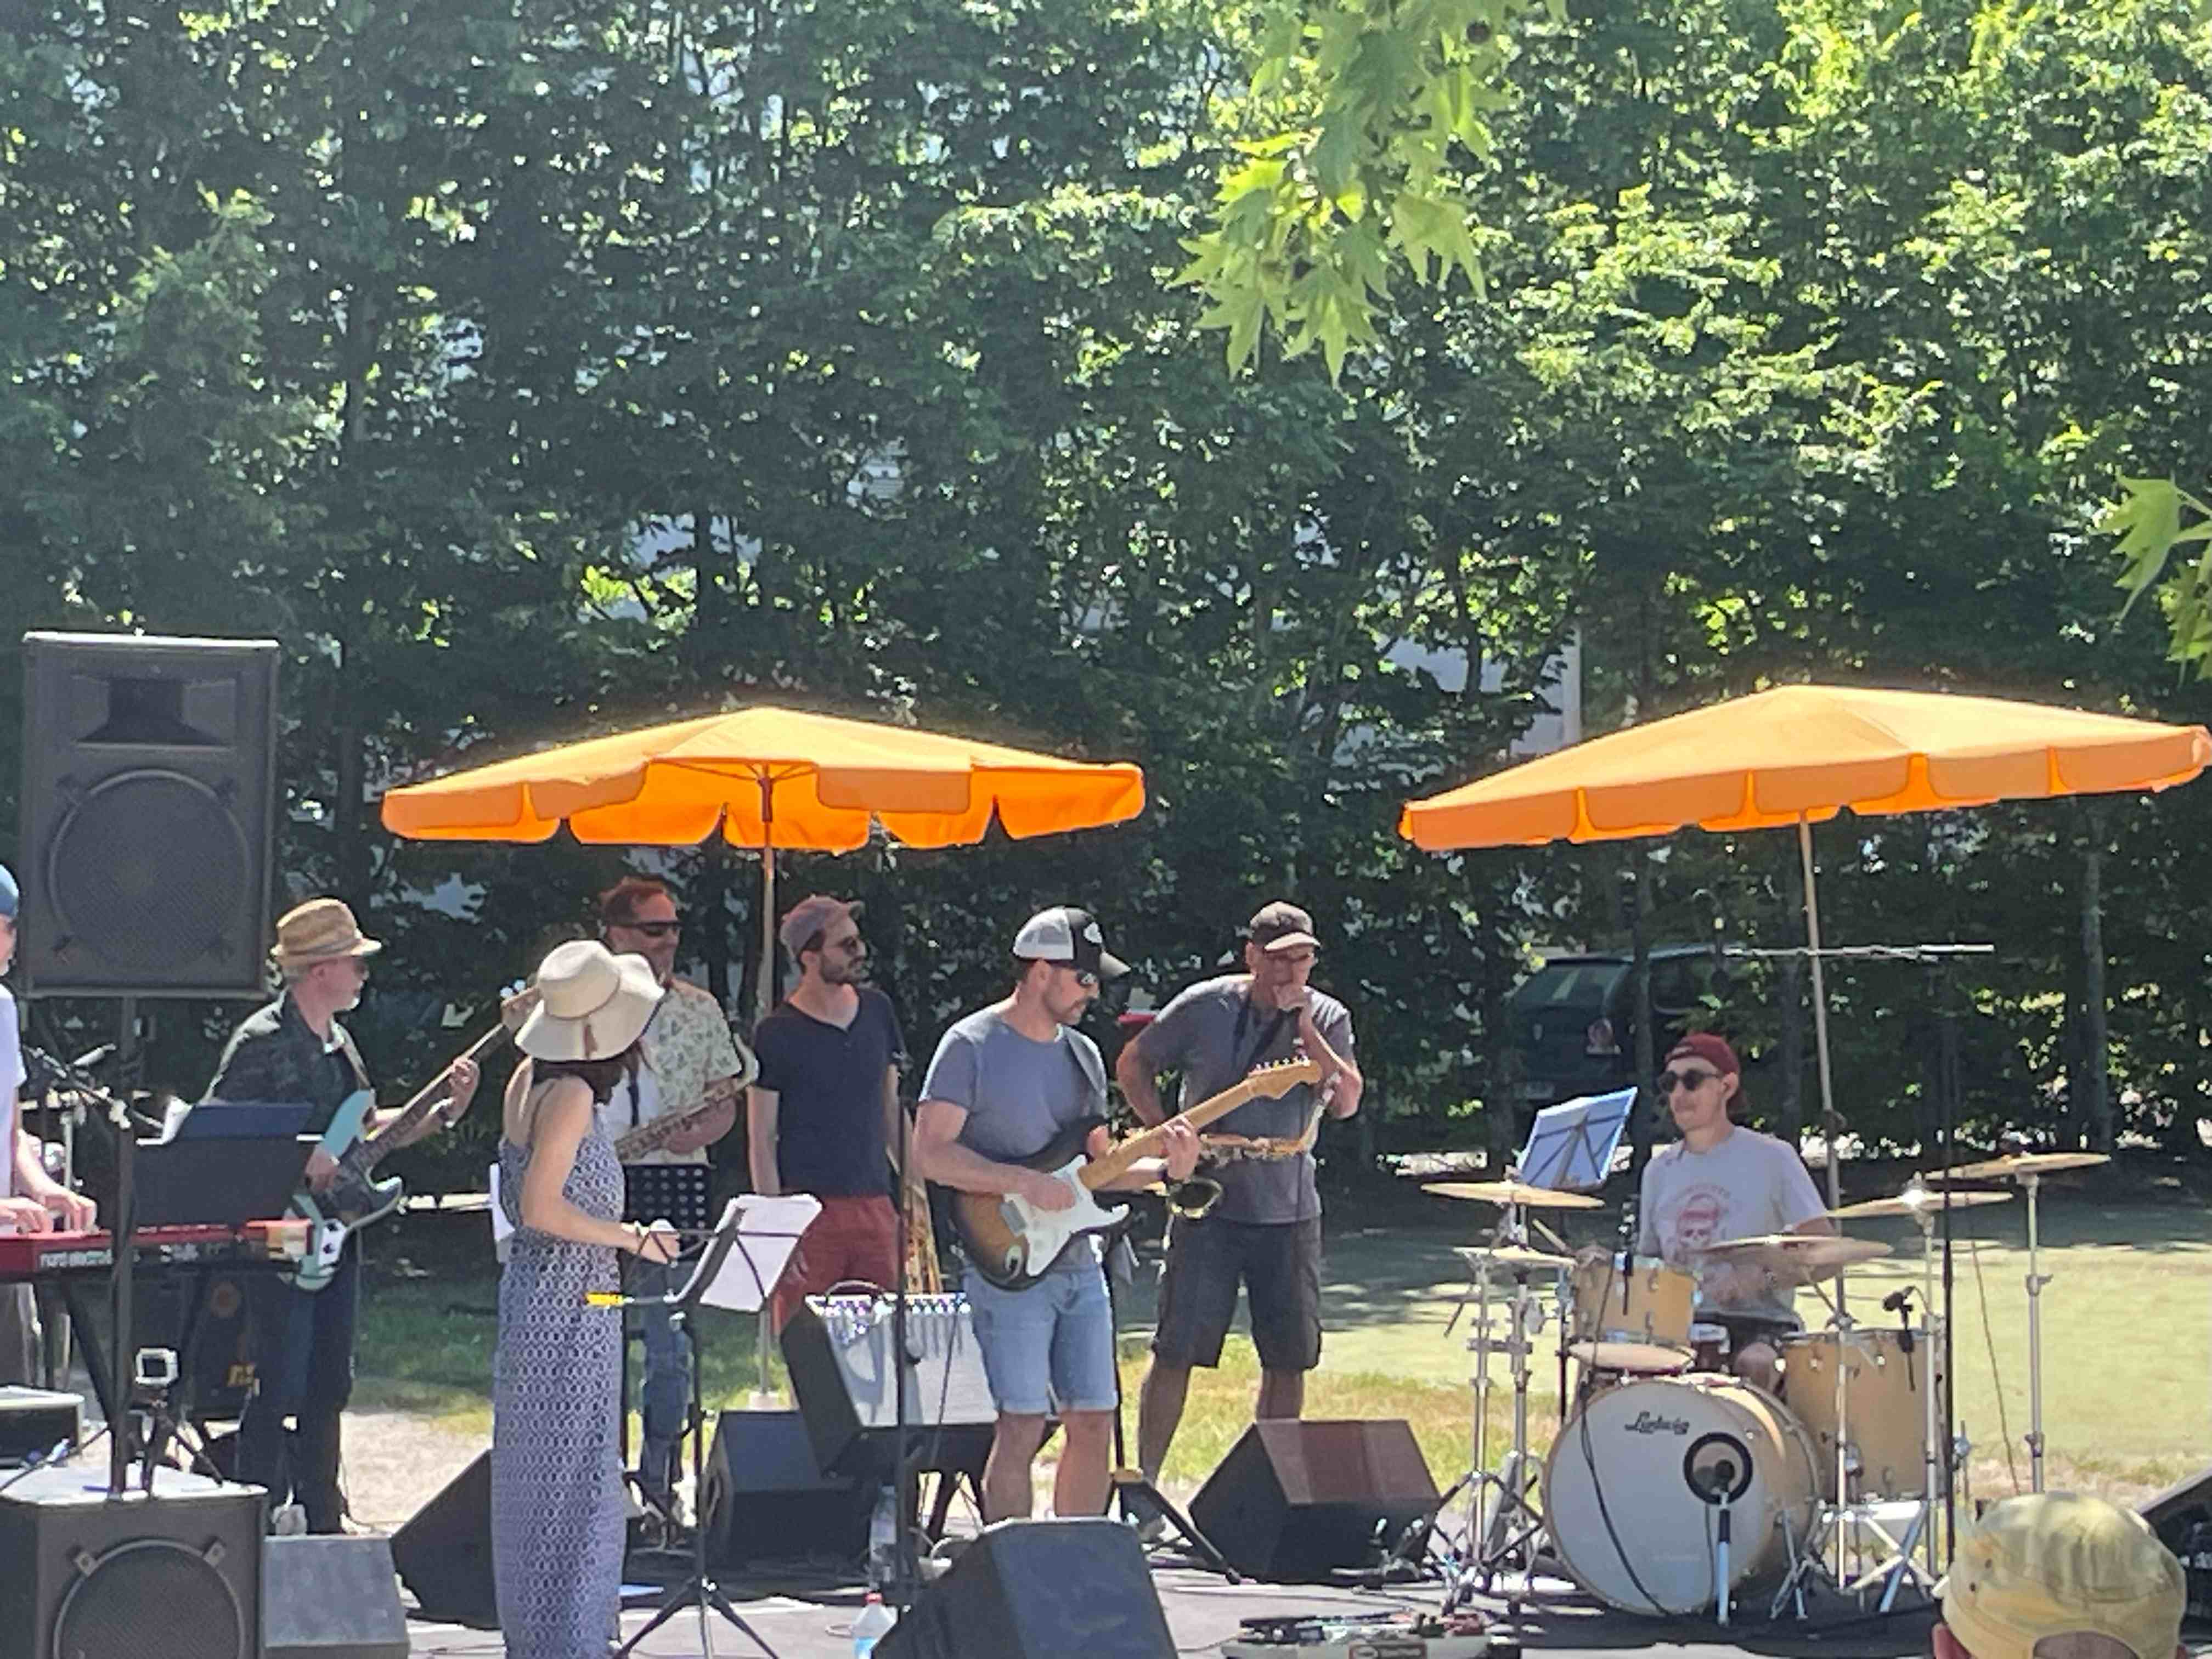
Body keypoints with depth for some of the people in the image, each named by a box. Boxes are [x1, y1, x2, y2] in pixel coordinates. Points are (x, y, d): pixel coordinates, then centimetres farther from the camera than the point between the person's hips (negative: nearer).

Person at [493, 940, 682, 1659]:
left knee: (536, 1474, 15)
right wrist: (630, 1237, -15)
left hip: (538, 1295, 9)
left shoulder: (533, 1085, 9)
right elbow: (540, 1208, -22)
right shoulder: (572, 1096, -18)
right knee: (573, 1474, -4)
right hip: (569, 1306, -9)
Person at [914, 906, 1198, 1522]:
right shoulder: (972, 1046, -7)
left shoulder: (1082, 1053, 15)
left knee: (1095, 1423, 6)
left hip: (1078, 1262, 7)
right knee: (1022, 1427, -11)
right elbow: (930, 1152, -14)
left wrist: (1165, 1169, 1)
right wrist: (1026, 1184, -20)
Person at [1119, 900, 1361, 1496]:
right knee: (1176, 1350, -6)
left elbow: (1346, 1103, -10)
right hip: (1208, 1202, -3)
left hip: (1290, 1212, 3)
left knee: (1289, 1357, 6)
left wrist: (1303, 1027, -16)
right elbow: (1132, 1066, 7)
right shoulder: (1204, 1007, -2)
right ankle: (1144, 1482, 1)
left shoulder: (1327, 1018, 3)